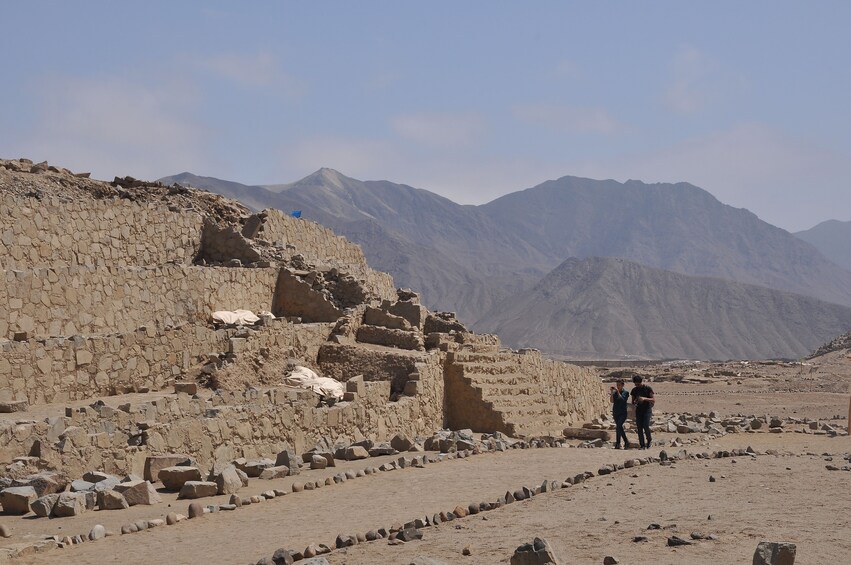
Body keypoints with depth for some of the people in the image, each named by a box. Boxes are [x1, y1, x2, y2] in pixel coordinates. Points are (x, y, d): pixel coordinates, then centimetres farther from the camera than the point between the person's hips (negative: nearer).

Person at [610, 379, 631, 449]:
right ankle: (626, 442, 23)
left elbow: (622, 399, -20)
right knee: (620, 428, 10)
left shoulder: (625, 393, -3)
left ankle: (617, 443, -19)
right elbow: (612, 400, -6)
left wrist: (618, 391, -22)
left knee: (618, 427, -20)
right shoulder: (615, 392, 8)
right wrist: (612, 392, -15)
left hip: (622, 413, -5)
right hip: (616, 413, 5)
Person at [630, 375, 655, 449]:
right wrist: (635, 402, -8)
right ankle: (642, 445, -1)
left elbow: (654, 400, -7)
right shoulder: (634, 390, 10)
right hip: (638, 410, 4)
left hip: (647, 410, -4)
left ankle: (649, 440, 6)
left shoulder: (648, 388, -3)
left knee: (646, 426, -18)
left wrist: (645, 399, -22)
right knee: (639, 428, -4)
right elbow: (633, 402, 17)